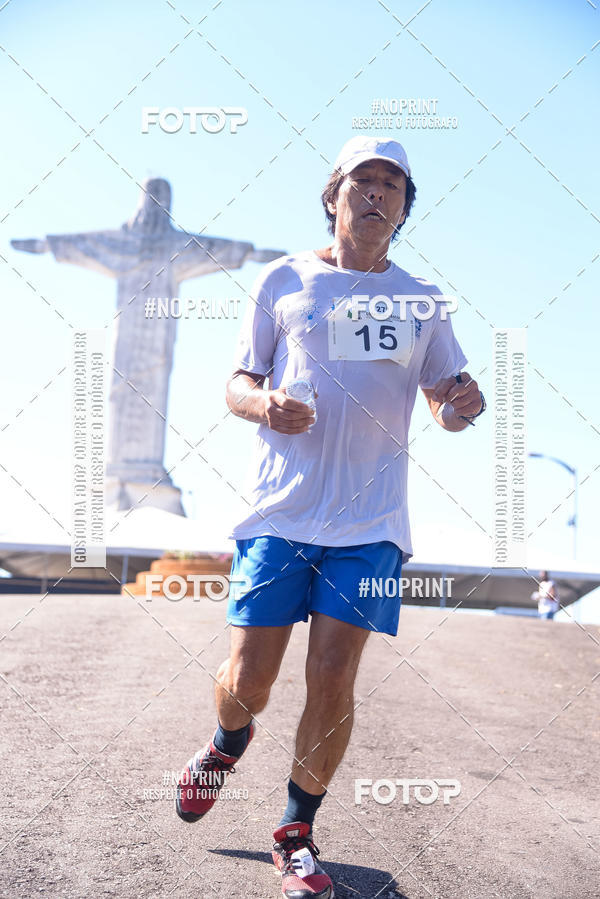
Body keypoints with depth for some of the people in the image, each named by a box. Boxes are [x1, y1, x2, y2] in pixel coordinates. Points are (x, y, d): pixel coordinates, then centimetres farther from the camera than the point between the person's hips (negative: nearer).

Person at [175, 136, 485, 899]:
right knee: (248, 678, -1)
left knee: (333, 682, -5)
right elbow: (238, 382, 10)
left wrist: (459, 405, -10)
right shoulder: (284, 279, 9)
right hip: (279, 510, -1)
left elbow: (445, 399, 15)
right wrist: (264, 403, -14)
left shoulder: (421, 301, 14)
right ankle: (228, 741, 36)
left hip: (369, 520, 1)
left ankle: (297, 834, 16)